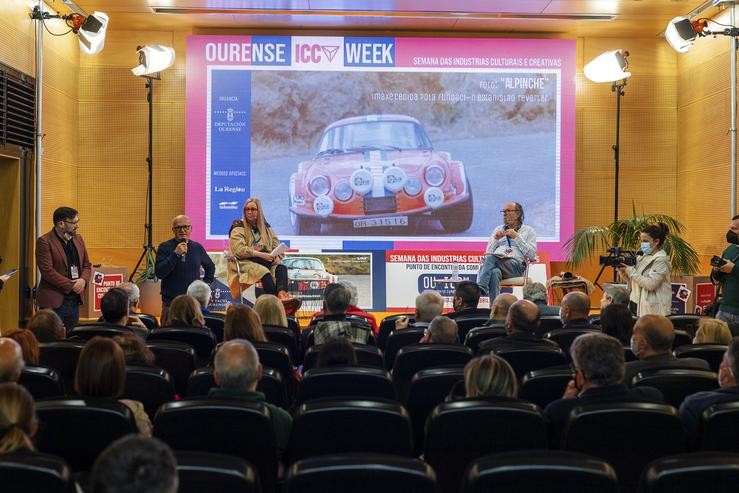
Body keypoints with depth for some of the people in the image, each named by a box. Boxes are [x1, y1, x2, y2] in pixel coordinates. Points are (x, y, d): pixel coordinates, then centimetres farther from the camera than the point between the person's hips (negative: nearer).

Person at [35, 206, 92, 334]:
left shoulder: (78, 239, 12)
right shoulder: (44, 242, -9)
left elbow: (87, 265, 15)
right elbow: (47, 271, -16)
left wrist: (83, 280, -6)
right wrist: (70, 285, -16)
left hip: (75, 299, 6)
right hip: (54, 300, -6)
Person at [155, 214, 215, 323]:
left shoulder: (197, 247, 9)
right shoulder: (165, 247, -2)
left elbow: (210, 266, 25)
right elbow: (159, 273, -15)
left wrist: (206, 283, 11)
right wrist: (176, 254, -19)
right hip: (171, 301, -3)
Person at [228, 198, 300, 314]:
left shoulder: (266, 227, 22)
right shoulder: (238, 228, 6)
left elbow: (277, 244, 15)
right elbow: (239, 250, -9)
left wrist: (277, 256, -9)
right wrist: (261, 254, -18)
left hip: (266, 261, 4)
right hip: (246, 262, -4)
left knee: (282, 268, -29)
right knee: (265, 273, -37)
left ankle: (282, 295, -57)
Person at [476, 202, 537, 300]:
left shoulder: (528, 231, 19)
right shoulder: (498, 229, 31)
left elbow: (532, 255, 4)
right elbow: (488, 252, 23)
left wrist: (517, 237, -1)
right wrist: (495, 239, 6)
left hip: (516, 264, -3)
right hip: (496, 262, 3)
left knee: (490, 258, -35)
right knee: (494, 272, -38)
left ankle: (480, 290, -47)